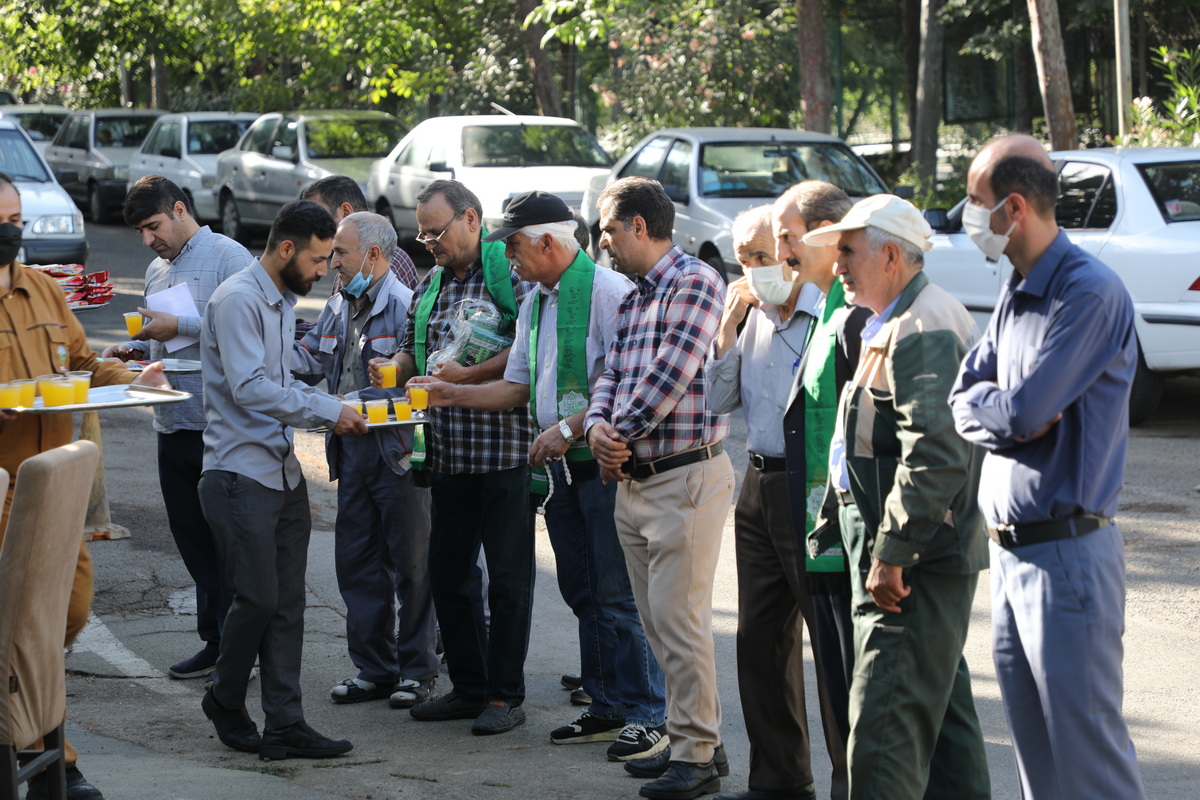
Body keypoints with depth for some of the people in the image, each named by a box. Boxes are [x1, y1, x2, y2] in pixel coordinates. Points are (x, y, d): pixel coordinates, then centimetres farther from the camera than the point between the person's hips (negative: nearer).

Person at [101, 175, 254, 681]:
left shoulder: (228, 256, -9)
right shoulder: (157, 270, 17)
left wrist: (181, 325, -18)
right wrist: (133, 349, 7)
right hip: (174, 425, 8)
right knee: (191, 538, 11)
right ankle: (215, 642, 20)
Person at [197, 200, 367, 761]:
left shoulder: (284, 303, 17)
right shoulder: (238, 300, -13)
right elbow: (249, 388, -21)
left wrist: (333, 410, 7)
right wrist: (328, 411, -17)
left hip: (284, 474, 9)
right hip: (240, 476, -9)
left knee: (287, 603, 5)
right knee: (258, 599, -5)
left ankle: (284, 724, 6)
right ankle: (225, 702, 16)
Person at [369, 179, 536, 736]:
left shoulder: (511, 273, -7)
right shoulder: (429, 287, 16)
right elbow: (412, 352, 24)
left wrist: (467, 375, -20)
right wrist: (393, 371, 2)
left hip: (503, 447, -8)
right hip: (447, 453, 8)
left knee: (508, 574, 0)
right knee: (448, 570, 12)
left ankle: (506, 695, 7)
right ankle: (468, 687, 22)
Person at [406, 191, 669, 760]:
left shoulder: (609, 291, -12)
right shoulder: (533, 302, 16)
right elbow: (519, 387, 21)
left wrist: (569, 427, -19)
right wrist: (453, 394, 11)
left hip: (604, 460, -9)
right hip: (558, 464, 9)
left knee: (618, 593, -8)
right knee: (582, 592, 12)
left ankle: (647, 716, -2)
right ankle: (607, 708, 21)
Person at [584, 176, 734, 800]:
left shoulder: (695, 283, -12)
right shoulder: (632, 301, 17)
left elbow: (670, 375, -19)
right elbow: (611, 376, 14)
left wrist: (620, 435, -10)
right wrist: (599, 425, -7)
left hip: (686, 476, -9)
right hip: (633, 482, 9)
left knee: (679, 621, -9)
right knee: (657, 623, 12)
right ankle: (689, 740, 20)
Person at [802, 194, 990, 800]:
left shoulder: (922, 330, -17)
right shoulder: (896, 323, 19)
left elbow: (934, 457, -26)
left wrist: (890, 555, -24)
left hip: (911, 568, -11)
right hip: (923, 560, 11)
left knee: (884, 728, -12)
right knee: (942, 712, 16)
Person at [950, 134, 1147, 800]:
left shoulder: (1091, 293, -15)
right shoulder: (1015, 297, 14)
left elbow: (1022, 410, -21)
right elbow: (960, 404, 11)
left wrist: (990, 403, 0)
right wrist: (1012, 412, -9)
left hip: (1066, 554, -9)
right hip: (1009, 548, 9)